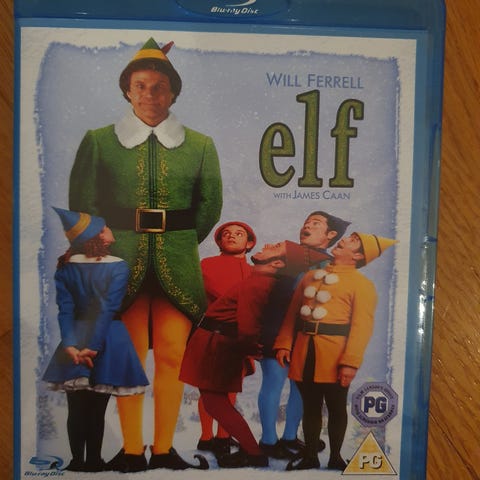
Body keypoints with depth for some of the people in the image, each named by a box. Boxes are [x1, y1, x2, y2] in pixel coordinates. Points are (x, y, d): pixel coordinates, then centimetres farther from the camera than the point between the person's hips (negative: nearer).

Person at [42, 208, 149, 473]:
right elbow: (108, 309, -17)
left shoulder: (64, 266, 1)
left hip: (76, 337, 3)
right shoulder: (118, 267, -10)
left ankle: (77, 461, 21)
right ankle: (93, 462, 19)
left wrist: (70, 344, -12)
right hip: (109, 340, -3)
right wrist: (94, 347, -18)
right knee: (97, 409, 9)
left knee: (76, 408, 13)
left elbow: (65, 308, -7)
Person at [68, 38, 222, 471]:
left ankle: (164, 450, 19)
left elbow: (210, 205, 12)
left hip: (179, 266, 1)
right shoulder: (99, 141, 4)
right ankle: (131, 451, 19)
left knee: (171, 356, 3)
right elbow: (83, 204, 7)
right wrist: (114, 243, 4)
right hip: (122, 262, 0)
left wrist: (181, 241, 7)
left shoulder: (200, 146, 6)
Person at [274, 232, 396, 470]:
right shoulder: (311, 276, 14)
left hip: (334, 355, -4)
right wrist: (283, 344, 4)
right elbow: (293, 312, 13)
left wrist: (350, 362, -20)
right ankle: (309, 456, 30)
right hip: (304, 350, 4)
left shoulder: (363, 284, -3)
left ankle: (335, 458, 29)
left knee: (336, 408, 10)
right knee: (310, 406, 15)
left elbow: (362, 326, -12)